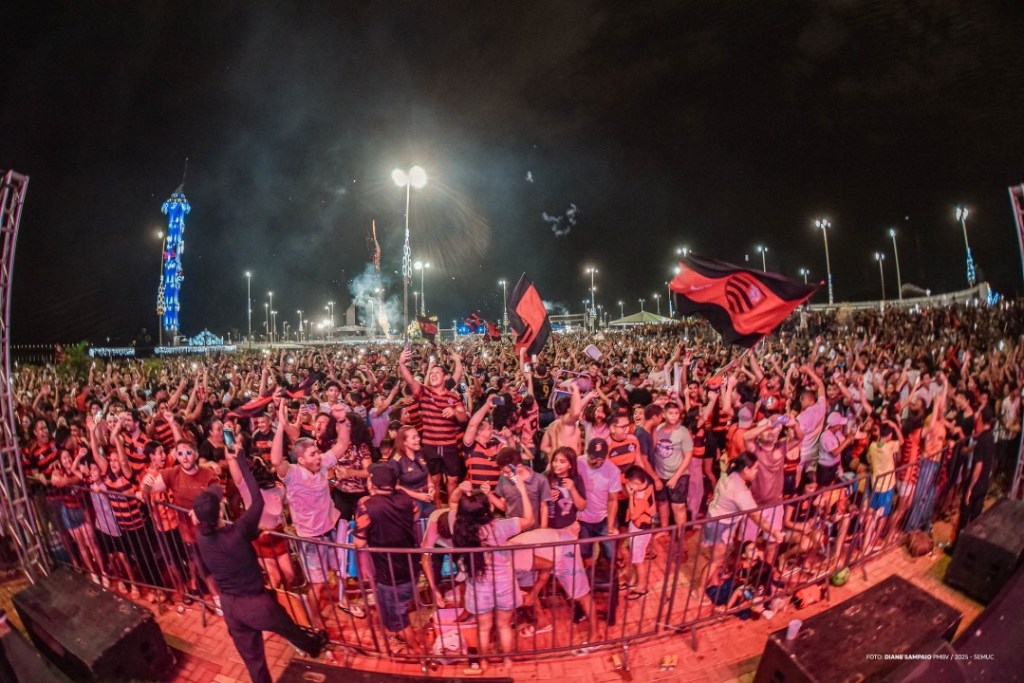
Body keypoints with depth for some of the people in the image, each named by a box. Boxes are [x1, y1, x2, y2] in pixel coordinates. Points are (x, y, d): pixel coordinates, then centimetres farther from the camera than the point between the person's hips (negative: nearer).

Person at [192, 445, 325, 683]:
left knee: (251, 657, 22)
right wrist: (239, 459, -19)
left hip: (229, 604, 4)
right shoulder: (237, 533, -29)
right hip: (256, 602, -4)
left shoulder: (201, 538, -12)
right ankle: (314, 647, 53)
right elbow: (258, 499, -23)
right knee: (289, 630, 26)